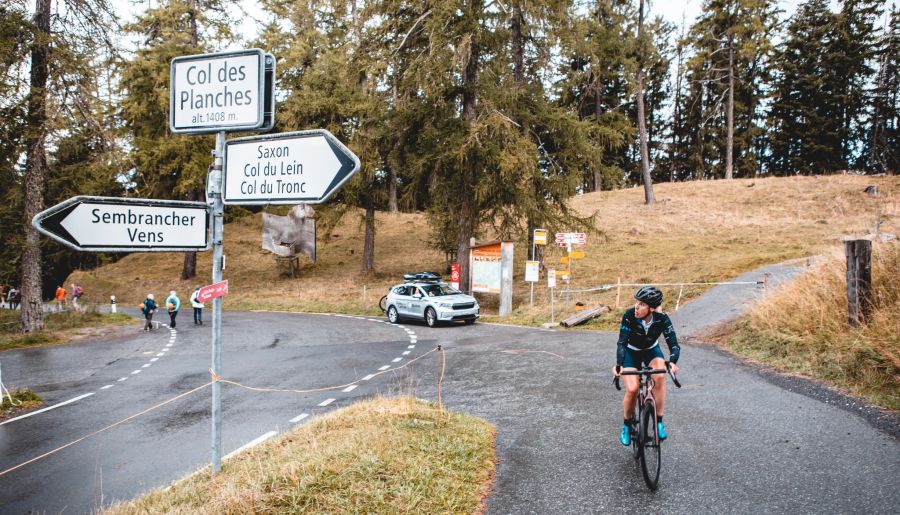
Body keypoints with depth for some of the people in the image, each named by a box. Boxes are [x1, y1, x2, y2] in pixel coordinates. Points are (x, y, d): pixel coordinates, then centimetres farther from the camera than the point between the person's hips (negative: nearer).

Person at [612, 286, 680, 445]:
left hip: (652, 350, 1)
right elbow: (622, 342, -33)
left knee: (660, 376, -31)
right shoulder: (629, 315, -30)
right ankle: (627, 425, 8)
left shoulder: (662, 319, -26)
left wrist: (672, 362, -53)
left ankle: (659, 422, -16)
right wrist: (618, 365, -49)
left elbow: (673, 344, -32)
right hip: (631, 352, -1)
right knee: (632, 389, -20)